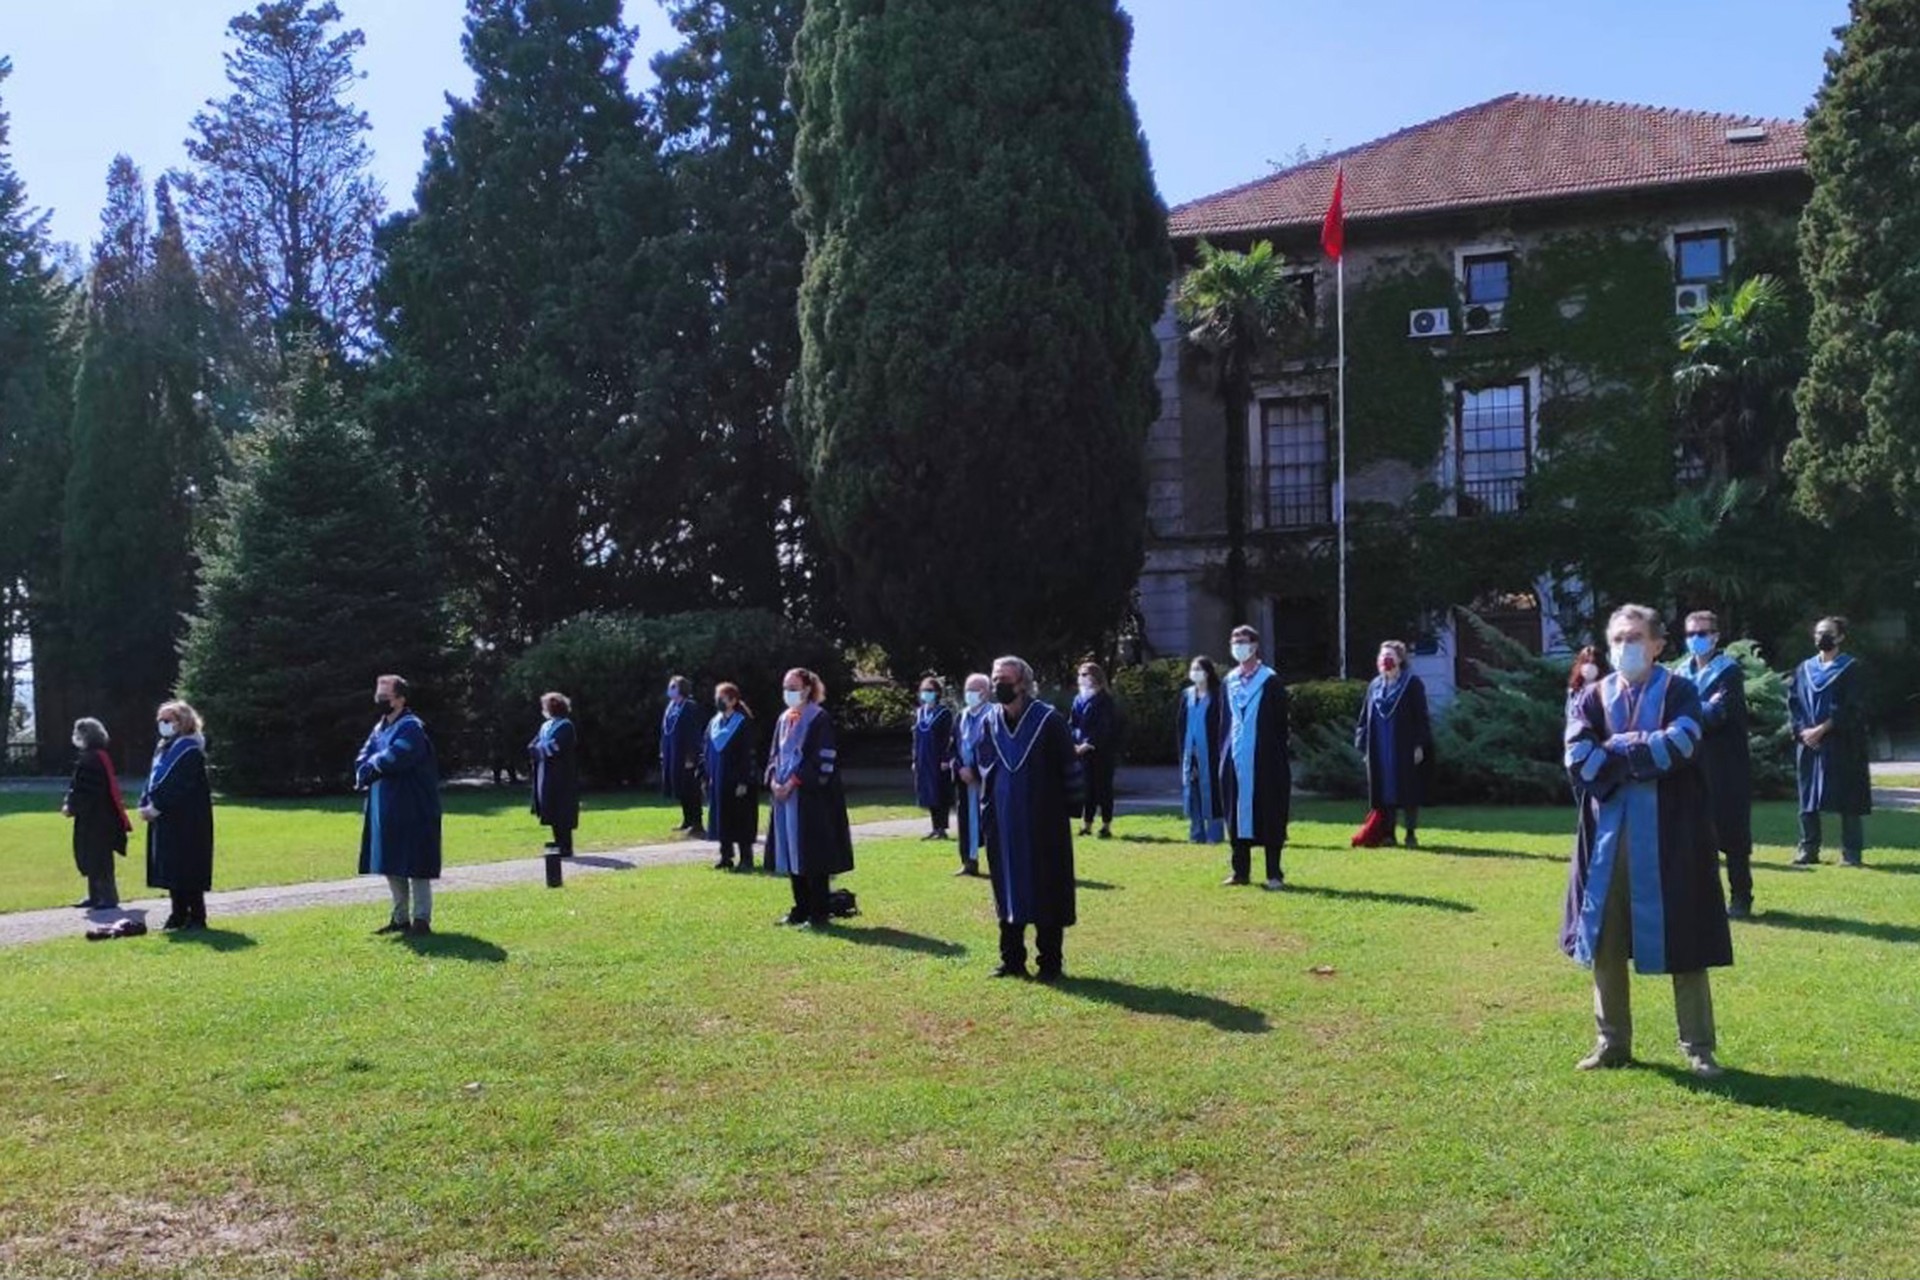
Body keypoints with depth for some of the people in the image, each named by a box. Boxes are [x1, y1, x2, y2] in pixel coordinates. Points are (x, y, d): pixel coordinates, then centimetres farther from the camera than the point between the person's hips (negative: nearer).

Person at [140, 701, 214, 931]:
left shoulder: (190, 751, -13)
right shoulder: (162, 749, 15)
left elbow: (181, 787, -19)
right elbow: (153, 780, 15)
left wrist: (157, 807, -20)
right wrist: (145, 805, 1)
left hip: (186, 821, -9)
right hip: (165, 820, 9)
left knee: (187, 868, -6)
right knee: (171, 869, 10)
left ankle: (196, 917, 1)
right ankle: (178, 914, 17)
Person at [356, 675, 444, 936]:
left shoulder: (411, 728, -13)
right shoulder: (380, 728, 14)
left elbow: (394, 758, -26)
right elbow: (363, 762, 10)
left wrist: (371, 766, -8)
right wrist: (367, 773, -12)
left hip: (412, 811, -9)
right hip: (386, 810, 9)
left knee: (415, 866, -4)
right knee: (392, 866, 13)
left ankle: (421, 920, 2)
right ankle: (400, 918, 22)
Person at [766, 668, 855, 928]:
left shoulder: (819, 719, -8)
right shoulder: (784, 719, 14)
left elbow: (823, 759, -14)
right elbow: (776, 754, 17)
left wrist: (793, 782, -17)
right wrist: (774, 779, -2)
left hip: (812, 796, -7)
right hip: (785, 795, 7)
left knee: (813, 856, -5)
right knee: (792, 855, 10)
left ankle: (818, 914, 1)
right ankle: (801, 909, 19)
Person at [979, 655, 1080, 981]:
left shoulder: (1049, 721, -11)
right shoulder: (990, 724, 4)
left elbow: (1070, 768, -6)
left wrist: (1069, 809, -6)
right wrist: (988, 808, 11)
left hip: (1043, 824, -5)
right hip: (1003, 825, 5)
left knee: (1047, 892, 2)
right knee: (1009, 891, 10)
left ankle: (1050, 963, 11)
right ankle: (1012, 960, 20)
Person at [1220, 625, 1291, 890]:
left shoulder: (1270, 681, -4)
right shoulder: (1229, 681, 12)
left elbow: (1280, 722, -5)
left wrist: (1280, 757, -9)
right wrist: (1224, 754, 10)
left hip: (1264, 759, -5)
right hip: (1235, 759, 5)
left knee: (1269, 816, -2)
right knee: (1237, 814, 7)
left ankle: (1274, 874, 3)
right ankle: (1240, 870, 15)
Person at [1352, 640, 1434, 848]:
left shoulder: (1412, 684, -4)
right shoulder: (1375, 685, 10)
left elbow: (1421, 716, -7)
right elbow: (1365, 717, 12)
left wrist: (1419, 745, -12)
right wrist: (1363, 745, 8)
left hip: (1405, 748, -4)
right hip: (1380, 750, 4)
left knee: (1409, 790, 0)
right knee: (1385, 790, 6)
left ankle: (1411, 833, 7)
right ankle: (1387, 833, 13)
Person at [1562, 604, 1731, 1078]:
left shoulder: (1678, 691, 1)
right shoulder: (1595, 696, 8)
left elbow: (1679, 746, -18)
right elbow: (1578, 759, -7)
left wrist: (1616, 749, -10)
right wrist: (1645, 755, -11)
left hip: (1668, 833, -3)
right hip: (1609, 832, 3)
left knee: (1682, 942, 2)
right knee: (1606, 942, 6)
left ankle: (1698, 1048, 13)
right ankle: (1613, 1042, 18)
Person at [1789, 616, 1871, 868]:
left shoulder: (1849, 668, 0)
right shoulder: (1803, 669, 13)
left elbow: (1852, 707, -8)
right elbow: (1792, 702, 8)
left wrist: (1822, 729, -15)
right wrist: (1802, 730, -8)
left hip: (1841, 743, -4)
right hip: (1808, 743, 4)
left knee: (1848, 798, -4)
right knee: (1808, 798, 5)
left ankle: (1851, 853, 0)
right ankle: (1808, 850, 11)